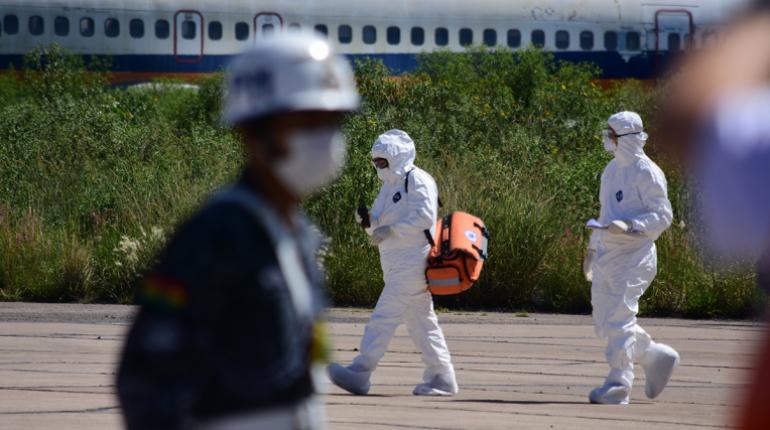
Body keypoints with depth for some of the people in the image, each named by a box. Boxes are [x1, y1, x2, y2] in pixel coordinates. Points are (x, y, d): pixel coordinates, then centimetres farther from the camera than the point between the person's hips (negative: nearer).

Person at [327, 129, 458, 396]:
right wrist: (369, 221, 0)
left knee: (384, 316, -14)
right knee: (422, 322, 11)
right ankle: (441, 378, 14)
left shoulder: (417, 181, -9)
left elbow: (424, 217, -20)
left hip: (412, 262, -10)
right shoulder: (391, 184, 20)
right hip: (397, 265, 10)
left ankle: (359, 374, -18)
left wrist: (390, 230, -22)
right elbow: (381, 222, 22)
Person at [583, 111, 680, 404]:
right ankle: (656, 356, 24)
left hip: (633, 256, -9)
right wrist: (592, 248, 26)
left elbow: (662, 216, -13)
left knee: (619, 319, -10)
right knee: (603, 322, 9)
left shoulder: (647, 173, -10)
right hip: (606, 256, 9)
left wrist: (629, 226, -26)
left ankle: (618, 386, -5)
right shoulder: (612, 170, 16)